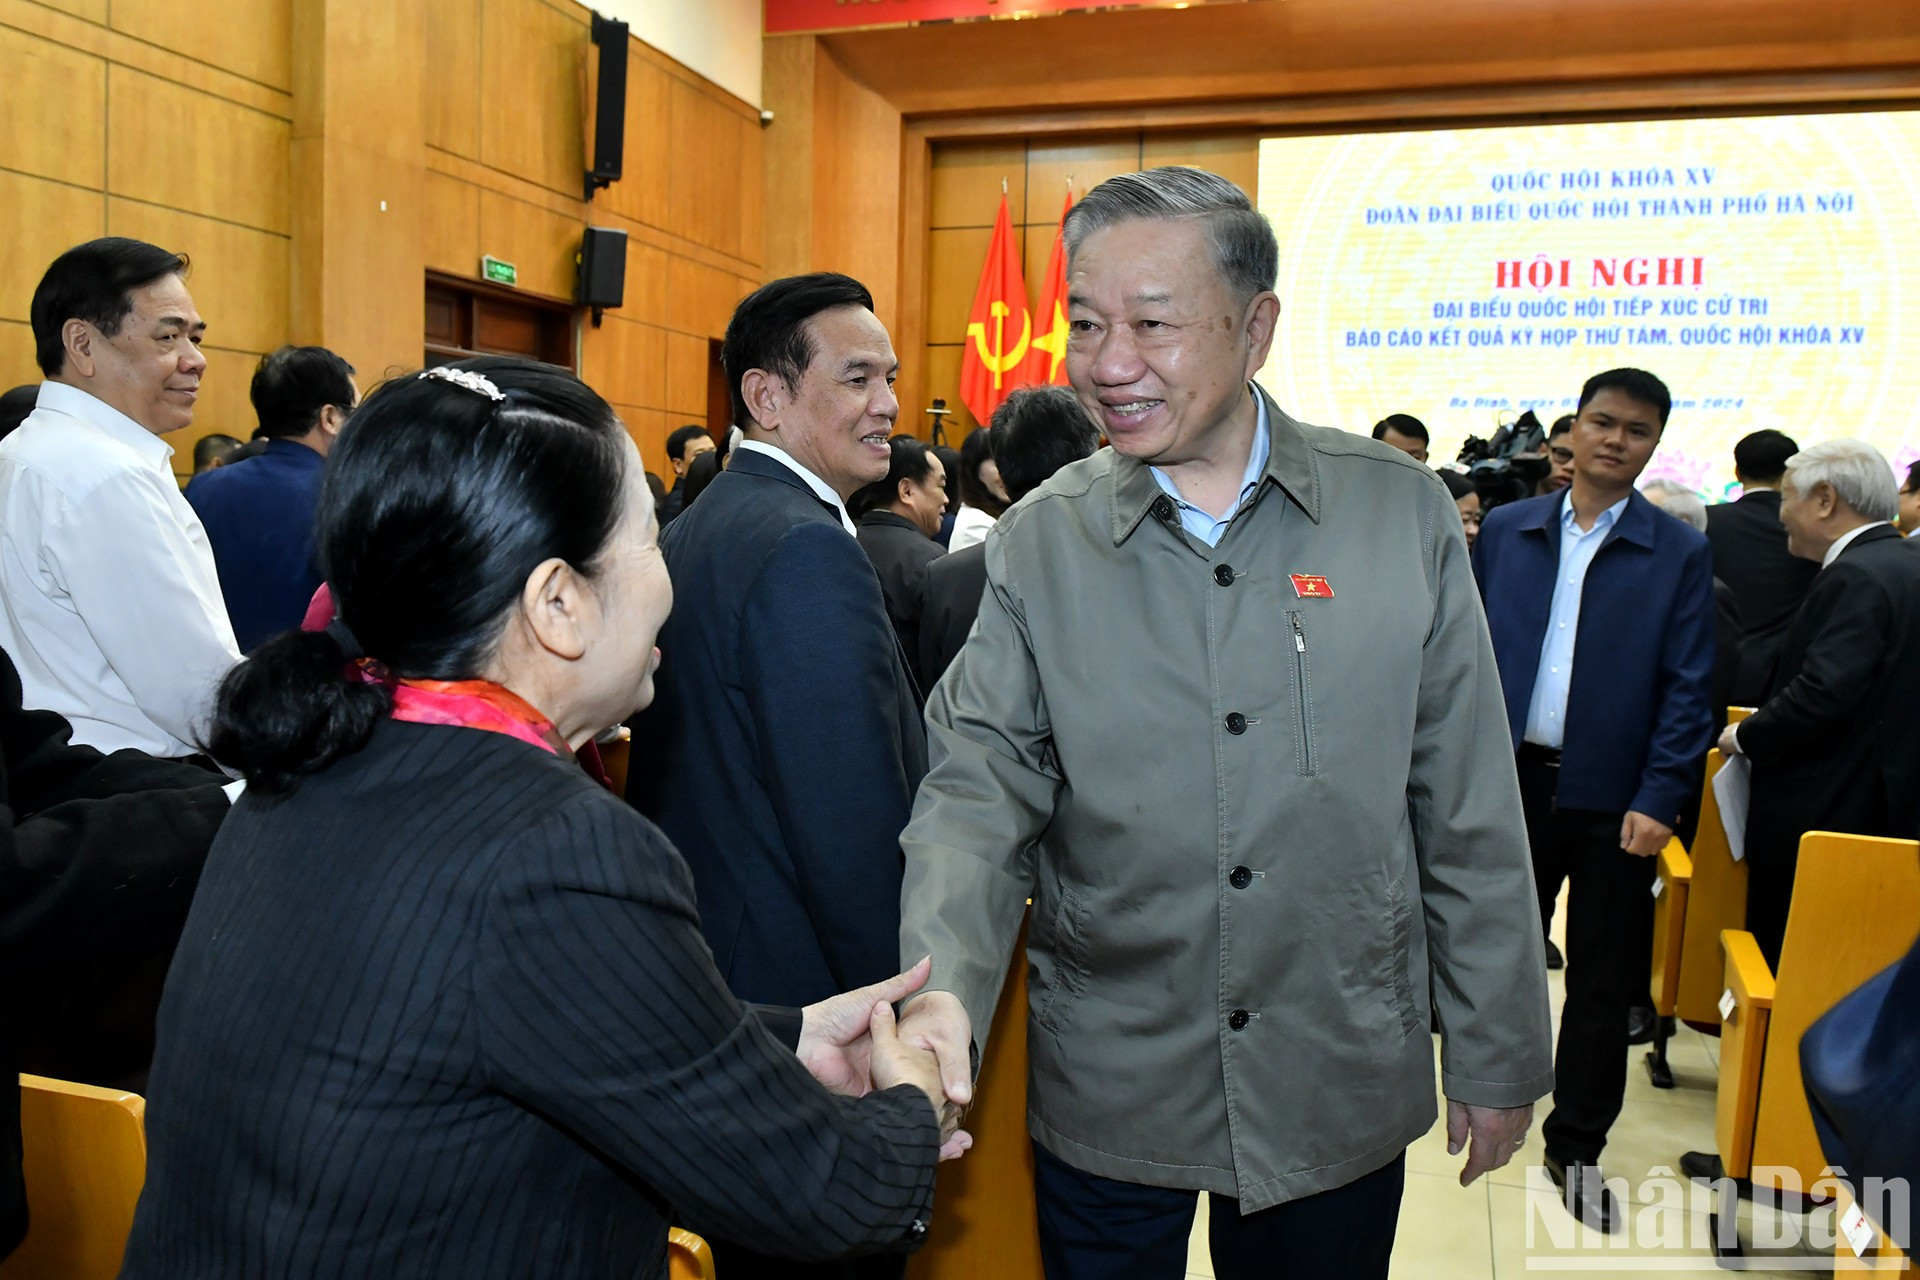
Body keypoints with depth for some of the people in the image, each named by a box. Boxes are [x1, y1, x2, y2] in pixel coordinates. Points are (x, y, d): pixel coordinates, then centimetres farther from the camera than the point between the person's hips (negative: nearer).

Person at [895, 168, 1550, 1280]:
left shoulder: (1403, 511, -5)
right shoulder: (1039, 542, -5)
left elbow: (1469, 813, -2)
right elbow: (983, 785, -8)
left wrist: (1499, 1057, 2)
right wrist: (944, 991, -25)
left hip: (1342, 1088, 1)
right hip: (1105, 1093, 0)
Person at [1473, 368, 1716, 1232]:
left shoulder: (1679, 554, -2)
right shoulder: (1505, 530, 3)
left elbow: (1688, 689, -4)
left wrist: (1658, 800, -12)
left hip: (1612, 797, -1)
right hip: (1513, 780, 1)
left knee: (1603, 979, 9)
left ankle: (1576, 1148, 25)